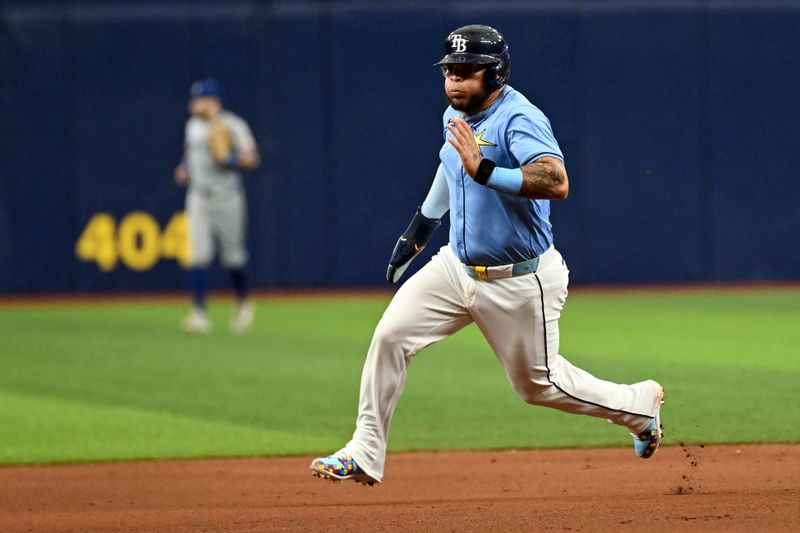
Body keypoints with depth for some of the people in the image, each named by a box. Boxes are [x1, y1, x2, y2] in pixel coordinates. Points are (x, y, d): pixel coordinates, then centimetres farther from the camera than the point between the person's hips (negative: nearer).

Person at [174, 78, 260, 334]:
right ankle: (199, 312, -10)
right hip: (199, 199, 4)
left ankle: (244, 302, 30)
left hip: (227, 198, -4)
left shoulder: (233, 126, -9)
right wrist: (184, 168, 8)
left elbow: (253, 159, -10)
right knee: (198, 255, -8)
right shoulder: (193, 125, 10)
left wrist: (230, 159, -25)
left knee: (233, 256, 5)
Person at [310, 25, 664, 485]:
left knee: (538, 383, 8)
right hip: (457, 267, 7)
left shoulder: (519, 119, -23)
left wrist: (485, 172, -48)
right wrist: (420, 227, 30)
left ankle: (640, 404, 32)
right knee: (390, 335, -10)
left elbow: (557, 183, -39)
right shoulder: (456, 117, 3)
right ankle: (365, 455, -4)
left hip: (519, 282, -7)